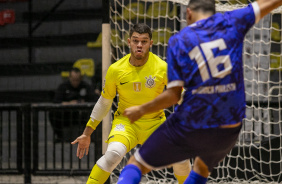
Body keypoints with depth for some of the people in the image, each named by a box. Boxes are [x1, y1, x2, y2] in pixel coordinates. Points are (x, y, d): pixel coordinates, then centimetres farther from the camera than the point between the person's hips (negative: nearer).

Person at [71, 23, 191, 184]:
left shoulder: (163, 68, -13)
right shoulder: (115, 70, -9)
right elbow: (104, 103, 5)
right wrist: (87, 134, 8)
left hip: (155, 122, 1)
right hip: (126, 122, -1)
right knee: (114, 152, -32)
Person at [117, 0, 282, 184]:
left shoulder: (178, 40, -1)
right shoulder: (230, 23, 3)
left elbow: (173, 95, -6)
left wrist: (141, 110, 6)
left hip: (190, 127, -3)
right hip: (229, 131, 3)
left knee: (136, 164, 12)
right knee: (202, 167, 34)